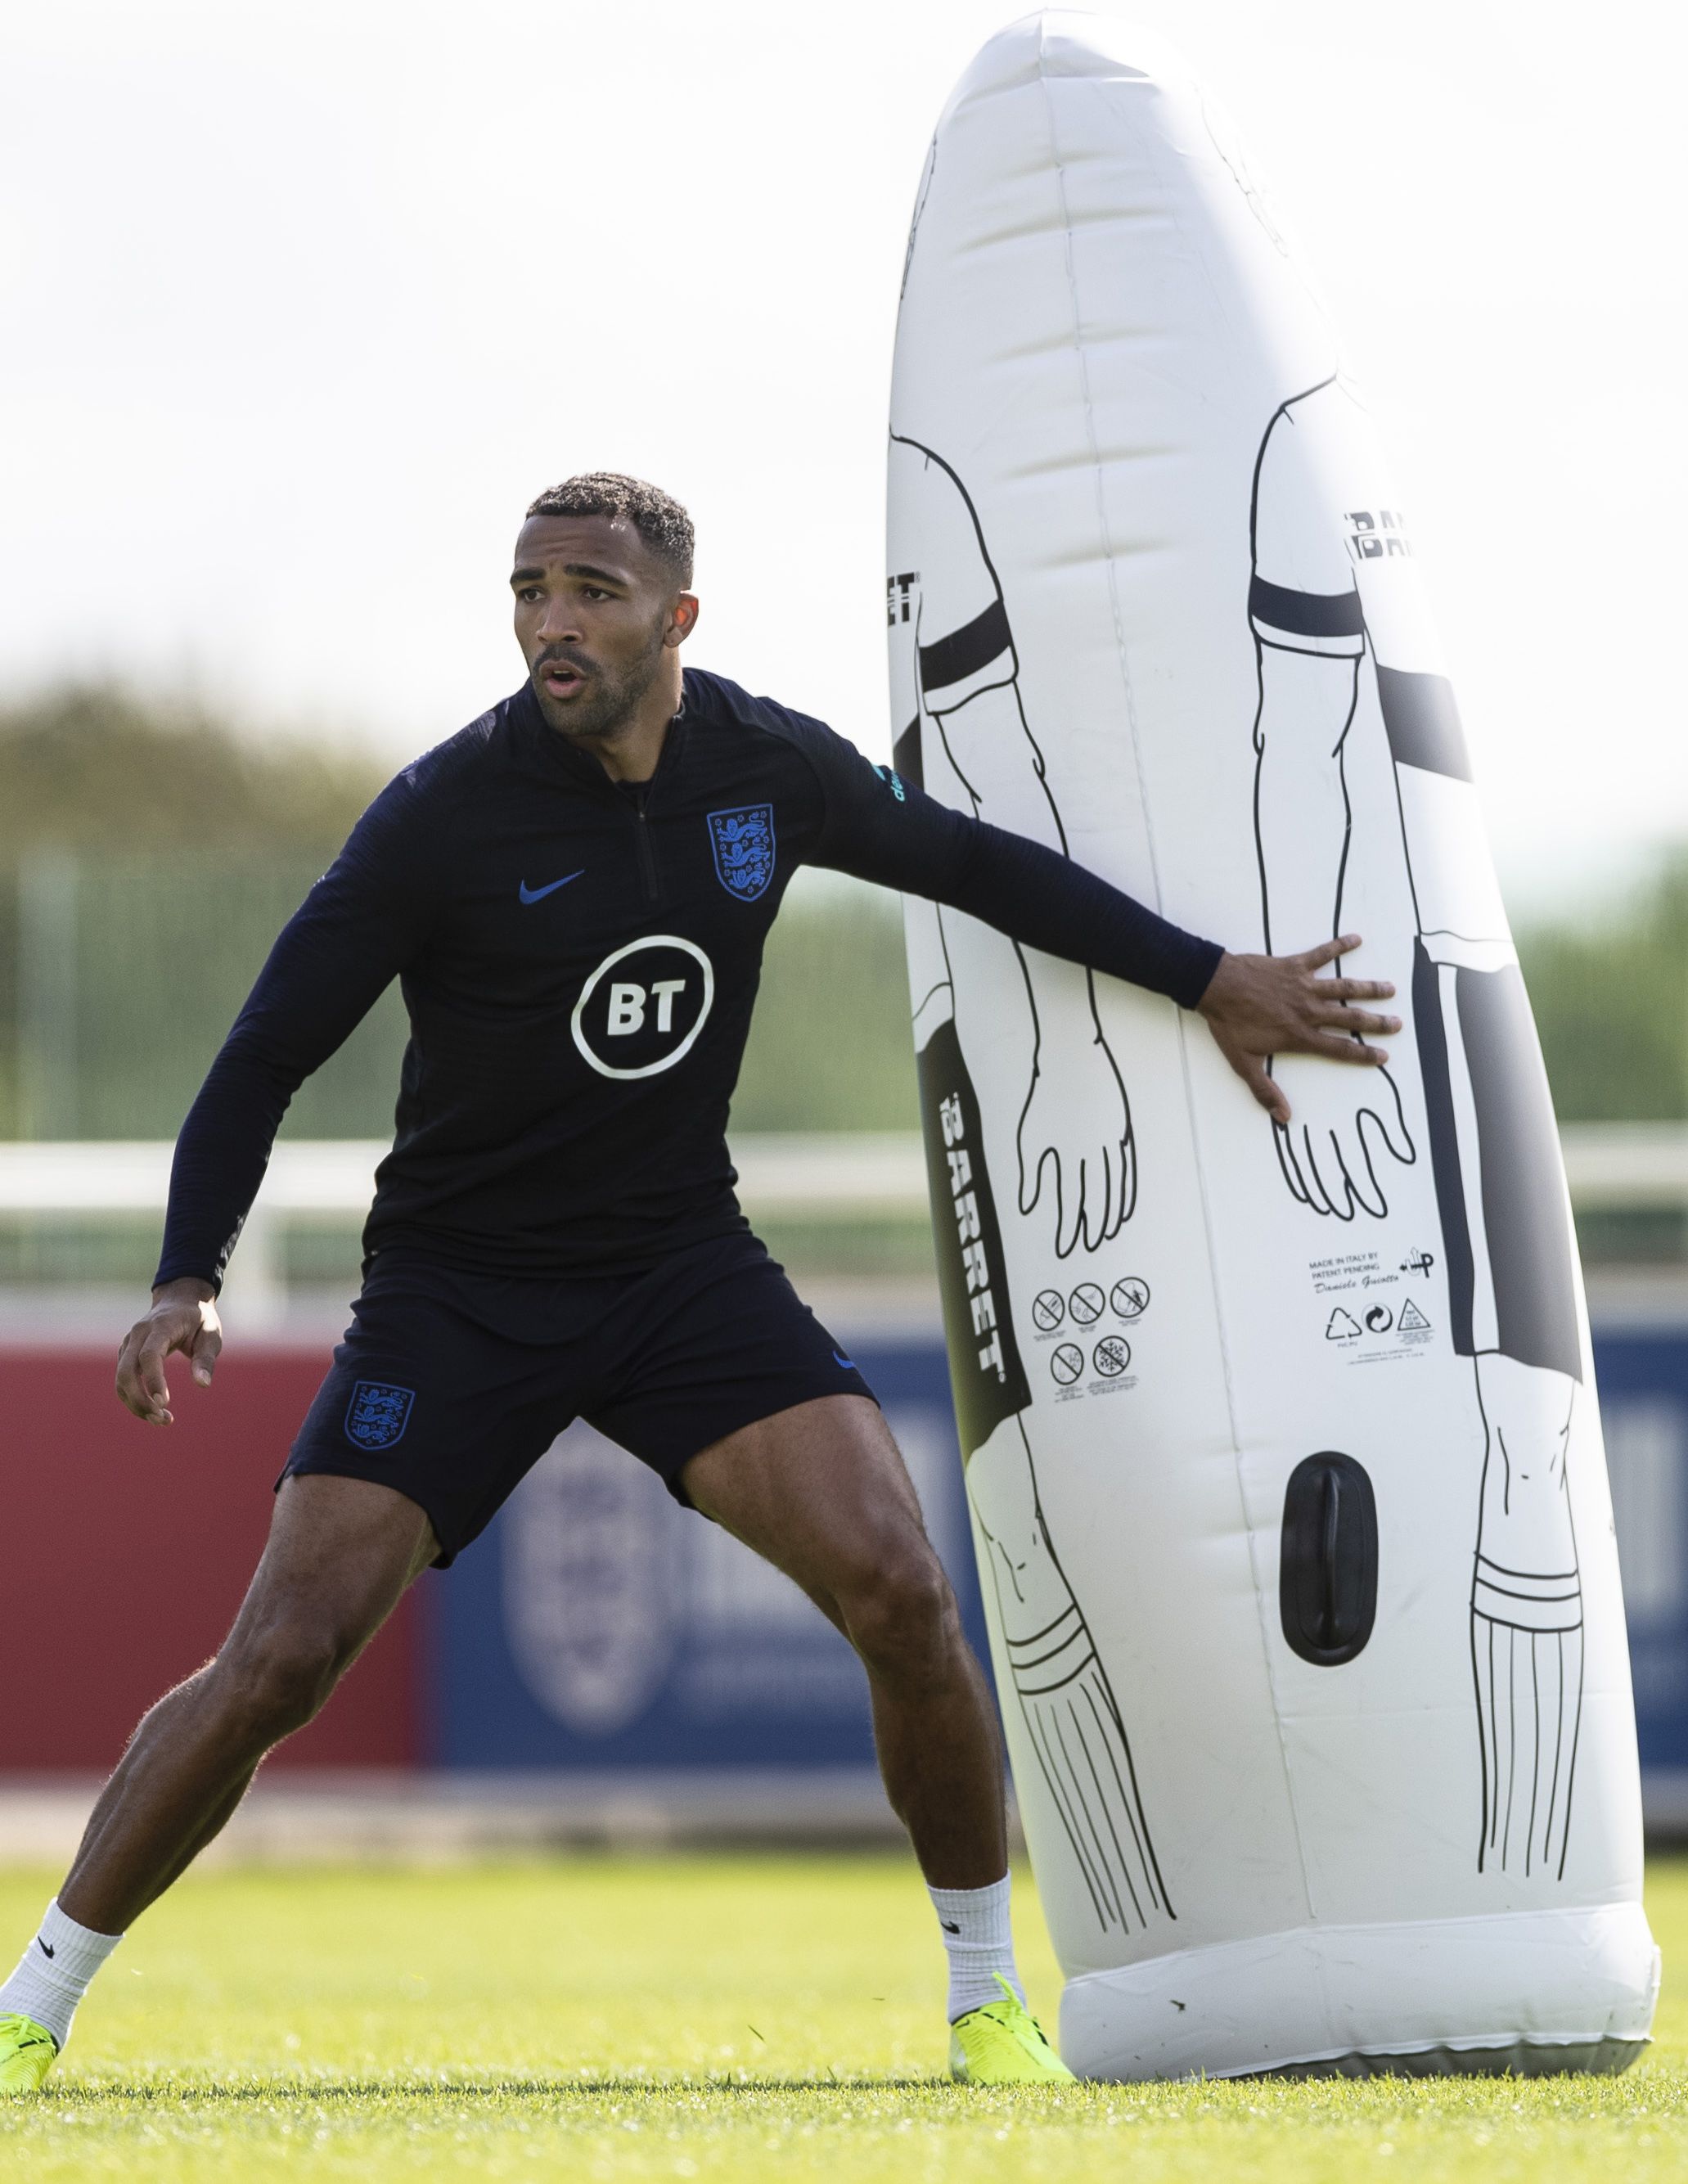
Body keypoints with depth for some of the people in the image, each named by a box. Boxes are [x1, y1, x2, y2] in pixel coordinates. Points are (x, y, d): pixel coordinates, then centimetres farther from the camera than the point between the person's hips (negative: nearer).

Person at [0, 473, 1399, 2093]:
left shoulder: (768, 768, -5)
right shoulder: (444, 816, -17)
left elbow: (980, 864, 12)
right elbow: (266, 1057, -13)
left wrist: (1211, 978, 11)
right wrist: (188, 1282, -26)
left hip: (681, 1263, 3)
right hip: (456, 1289, -3)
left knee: (900, 1593, -15)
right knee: (280, 1660, -14)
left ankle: (989, 1999, 3)